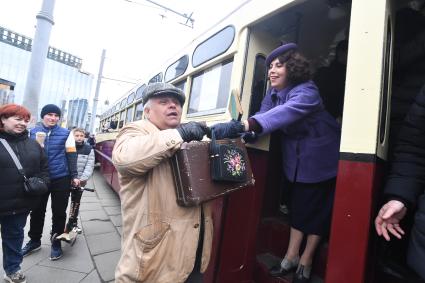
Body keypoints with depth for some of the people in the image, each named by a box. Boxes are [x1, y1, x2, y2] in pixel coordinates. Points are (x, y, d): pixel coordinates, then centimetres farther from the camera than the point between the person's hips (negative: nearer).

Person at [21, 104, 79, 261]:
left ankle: (56, 243, 23)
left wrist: (74, 176, -8)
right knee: (37, 211, 15)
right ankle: (34, 241, 35)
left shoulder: (66, 133, -1)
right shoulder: (33, 132, 6)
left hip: (61, 179, -2)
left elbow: (71, 156, -3)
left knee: (59, 212, 7)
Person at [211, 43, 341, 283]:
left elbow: (285, 113, -45)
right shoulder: (272, 93, -1)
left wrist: (239, 126, -58)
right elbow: (264, 117, -12)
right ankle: (292, 256, 26)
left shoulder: (306, 91, -25)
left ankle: (305, 262, 22)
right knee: (298, 204, 12)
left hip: (322, 157, -5)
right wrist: (249, 133, -34)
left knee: (318, 208, 6)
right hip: (297, 158, 6)